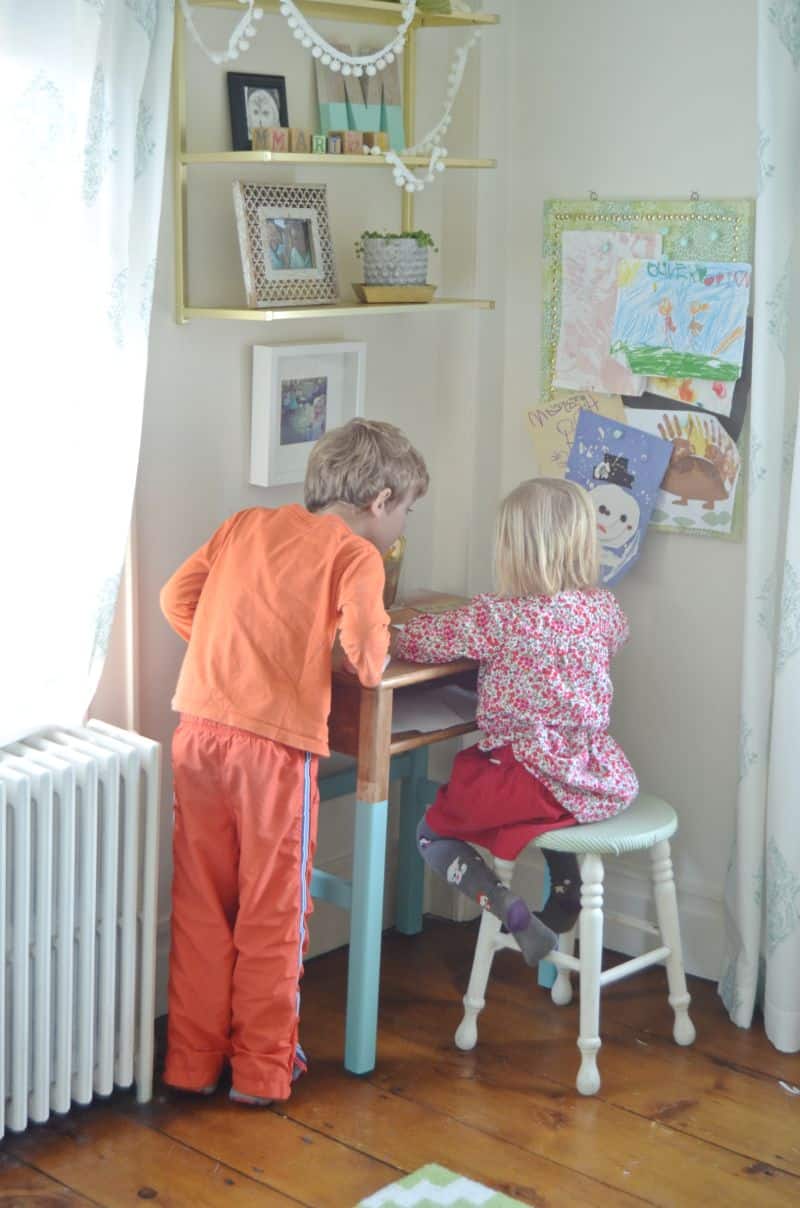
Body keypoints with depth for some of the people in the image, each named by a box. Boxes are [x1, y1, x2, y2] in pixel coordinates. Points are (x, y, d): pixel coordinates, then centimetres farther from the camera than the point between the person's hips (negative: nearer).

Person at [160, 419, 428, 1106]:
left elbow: (177, 597, 12)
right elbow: (367, 660, -12)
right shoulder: (355, 554, -2)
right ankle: (261, 1070, 21)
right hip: (276, 746, -5)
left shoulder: (246, 525, 14)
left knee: (201, 907, 16)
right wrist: (372, 657, 10)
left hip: (199, 733, 5)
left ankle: (192, 1061, 26)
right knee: (272, 915, 10)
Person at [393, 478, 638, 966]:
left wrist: (408, 628, 14)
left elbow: (415, 641, -11)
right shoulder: (605, 607, -1)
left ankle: (509, 907, -7)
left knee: (433, 831, 12)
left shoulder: (498, 618, -17)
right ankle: (567, 894, 31)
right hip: (606, 778, 6)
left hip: (537, 778, -6)